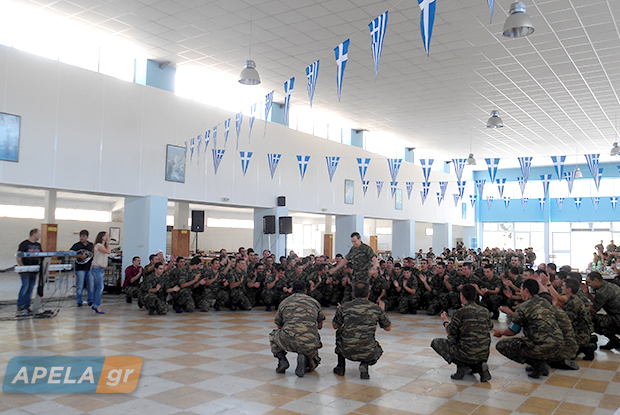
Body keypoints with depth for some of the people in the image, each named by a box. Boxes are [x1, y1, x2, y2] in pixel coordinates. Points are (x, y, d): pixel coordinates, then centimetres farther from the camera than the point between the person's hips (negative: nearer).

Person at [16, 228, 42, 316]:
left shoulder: (38, 245, 16)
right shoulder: (24, 244, -4)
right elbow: (19, 257, -8)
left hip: (34, 270, 6)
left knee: (30, 289, 6)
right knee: (25, 286, -17)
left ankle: (26, 307, 10)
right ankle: (20, 307, -15)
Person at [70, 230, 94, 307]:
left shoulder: (91, 245, 10)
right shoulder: (76, 245, 0)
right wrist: (80, 256, -18)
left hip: (90, 267, 3)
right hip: (80, 268, -3)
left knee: (91, 285, 6)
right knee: (80, 286, 0)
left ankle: (90, 300, 19)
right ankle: (79, 301, 10)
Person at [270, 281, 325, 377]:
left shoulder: (284, 302, 18)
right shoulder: (314, 302, 20)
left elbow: (279, 326, 27)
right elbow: (320, 326, 27)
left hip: (288, 341, 0)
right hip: (310, 344, 0)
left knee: (273, 336, 33)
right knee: (313, 363, 31)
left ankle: (282, 359, 12)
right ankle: (304, 359, -4)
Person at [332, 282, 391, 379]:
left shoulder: (344, 307, 0)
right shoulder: (376, 309, 0)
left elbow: (335, 326, 16)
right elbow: (388, 328, 15)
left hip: (346, 352, 1)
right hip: (367, 354, -1)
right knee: (378, 350, 35)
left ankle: (341, 367, 26)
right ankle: (365, 364, 3)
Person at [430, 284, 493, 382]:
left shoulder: (460, 312, -13)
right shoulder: (484, 311, 4)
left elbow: (450, 333, -5)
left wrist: (445, 321, 16)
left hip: (467, 354, -6)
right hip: (484, 354, 6)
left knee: (435, 342, 9)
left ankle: (462, 366, -1)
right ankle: (479, 366, 11)